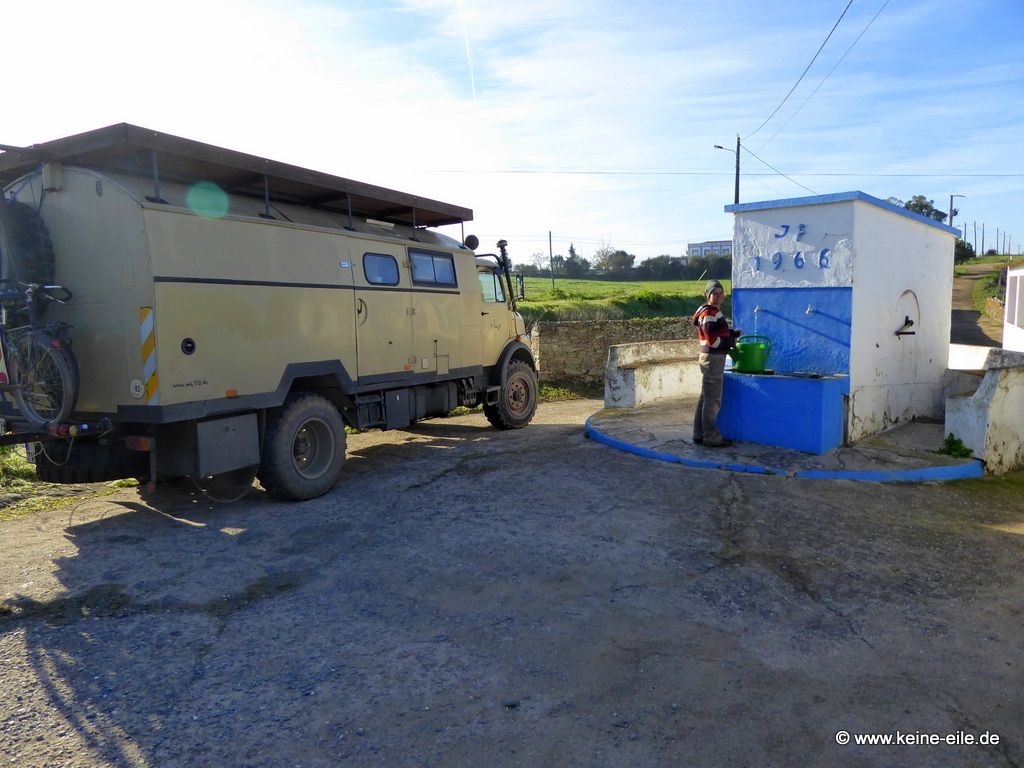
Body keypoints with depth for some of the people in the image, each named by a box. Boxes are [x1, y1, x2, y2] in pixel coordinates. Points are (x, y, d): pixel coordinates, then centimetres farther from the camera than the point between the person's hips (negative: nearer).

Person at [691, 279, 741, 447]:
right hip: (712, 358, -11)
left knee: (705, 398, 15)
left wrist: (733, 333, 10)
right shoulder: (709, 313, -16)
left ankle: (699, 434, 23)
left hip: (713, 358, 11)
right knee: (713, 400, -4)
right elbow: (713, 340, -22)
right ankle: (711, 437, 3)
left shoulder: (714, 312, 15)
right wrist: (732, 341, -9)